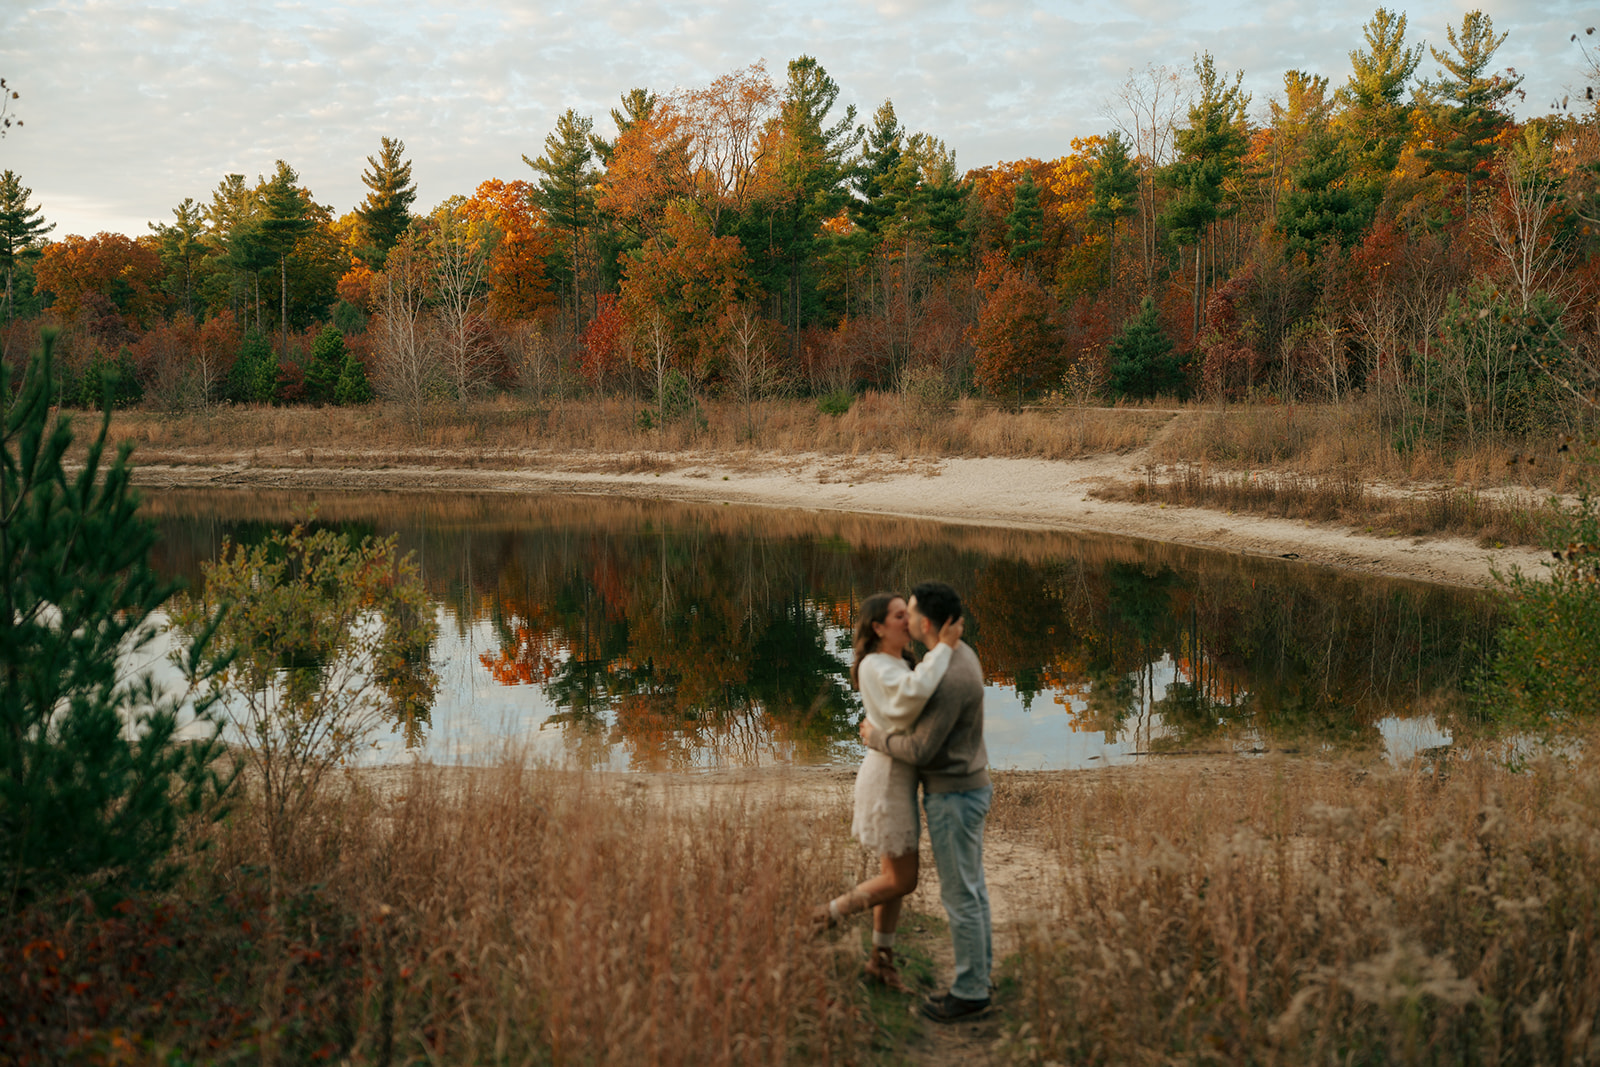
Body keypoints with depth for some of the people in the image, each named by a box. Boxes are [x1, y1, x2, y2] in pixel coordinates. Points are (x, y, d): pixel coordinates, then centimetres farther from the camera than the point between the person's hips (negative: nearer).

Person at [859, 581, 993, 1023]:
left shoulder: (951, 680, -30)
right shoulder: (960, 654, 3)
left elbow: (920, 750, -25)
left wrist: (876, 738, -8)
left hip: (954, 797, -10)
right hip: (968, 786, 10)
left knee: (959, 896, 2)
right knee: (970, 889, 17)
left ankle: (969, 991, 14)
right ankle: (977, 978, 27)